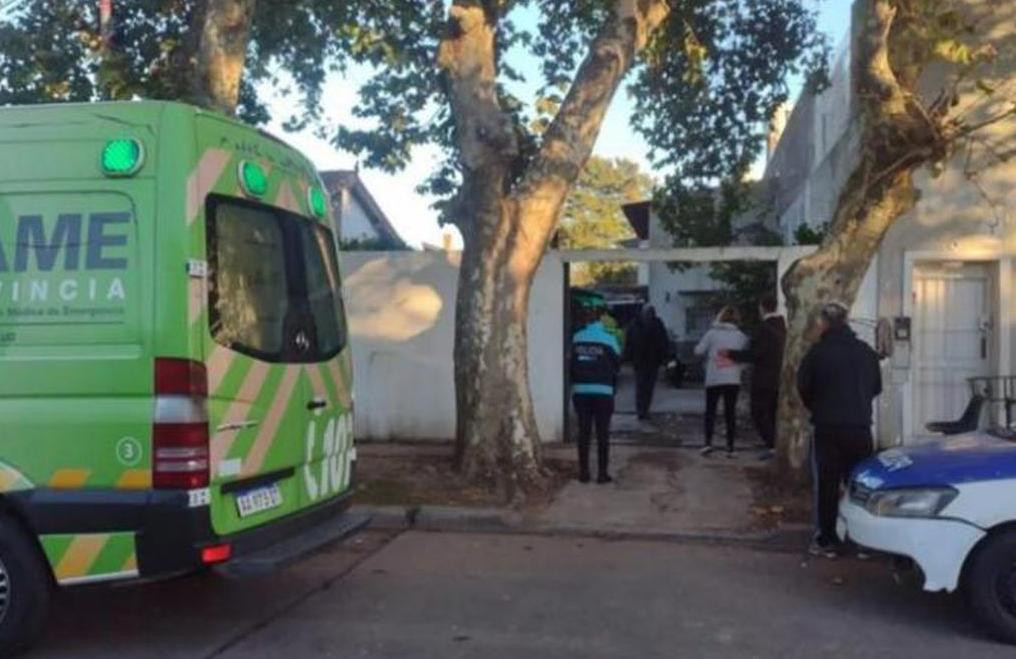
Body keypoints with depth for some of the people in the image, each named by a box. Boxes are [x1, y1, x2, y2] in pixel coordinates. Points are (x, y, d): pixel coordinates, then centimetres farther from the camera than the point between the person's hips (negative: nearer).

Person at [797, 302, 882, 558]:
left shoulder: (818, 352, -9)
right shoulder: (867, 351, 5)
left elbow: (803, 387, -3)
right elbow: (876, 387, 13)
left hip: (827, 428, -3)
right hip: (861, 427, 3)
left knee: (827, 484, 4)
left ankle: (827, 540, 6)